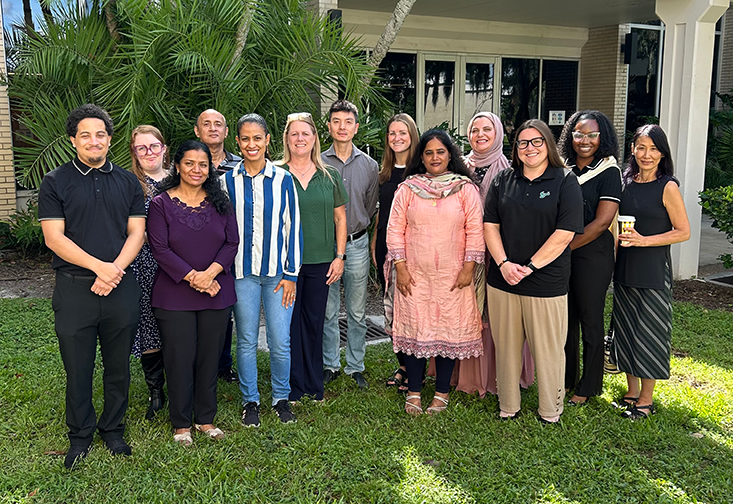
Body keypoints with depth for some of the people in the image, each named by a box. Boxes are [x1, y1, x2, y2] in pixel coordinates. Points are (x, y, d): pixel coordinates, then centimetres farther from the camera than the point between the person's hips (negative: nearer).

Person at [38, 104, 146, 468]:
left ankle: (113, 429, 28)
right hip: (74, 288, -2)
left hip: (121, 287, 2)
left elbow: (136, 232, 4)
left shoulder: (127, 182, 10)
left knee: (119, 366, 10)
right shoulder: (56, 182, 3)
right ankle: (80, 435, 25)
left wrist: (114, 270, -11)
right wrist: (99, 266, -16)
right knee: (77, 368, 7)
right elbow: (54, 237, -6)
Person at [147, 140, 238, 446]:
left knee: (210, 357, 10)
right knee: (179, 359, 3)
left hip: (217, 292, 3)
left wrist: (210, 272, -14)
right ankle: (181, 424, 20)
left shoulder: (220, 202, 8)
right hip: (174, 295, -3)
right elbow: (160, 249, -8)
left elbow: (232, 243, 2)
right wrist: (192, 277, -17)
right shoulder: (161, 203, -1)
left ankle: (206, 419, 25)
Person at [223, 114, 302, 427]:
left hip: (277, 271, 0)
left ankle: (281, 398, 23)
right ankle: (250, 401, 24)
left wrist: (291, 274, -1)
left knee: (280, 342, 1)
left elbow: (293, 227, 2)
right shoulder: (228, 181, 2)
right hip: (242, 271, 0)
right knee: (246, 341, 8)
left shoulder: (282, 179, 1)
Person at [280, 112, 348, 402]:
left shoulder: (329, 176, 7)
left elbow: (340, 217, 10)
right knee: (289, 321, 3)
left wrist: (339, 256, 3)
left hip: (320, 261, 2)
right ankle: (293, 386, 16)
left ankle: (314, 385, 23)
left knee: (314, 322, 9)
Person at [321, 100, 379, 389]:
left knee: (357, 312, 8)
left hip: (357, 245, 1)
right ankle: (330, 365, 21)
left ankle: (355, 366, 21)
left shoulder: (369, 165, 4)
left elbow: (371, 207, 12)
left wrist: (355, 229, 7)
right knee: (328, 311, 7)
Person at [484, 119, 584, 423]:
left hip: (546, 282, -3)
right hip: (502, 280, 4)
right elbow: (490, 225, 5)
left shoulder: (565, 182, -2)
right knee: (506, 346, 12)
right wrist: (504, 263, -9)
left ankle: (550, 411, 24)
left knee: (548, 349, 6)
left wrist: (529, 267, -14)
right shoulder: (503, 180, 9)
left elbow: (564, 234, -10)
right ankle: (508, 406, 27)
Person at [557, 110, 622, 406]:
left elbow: (601, 222, -14)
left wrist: (566, 247, -13)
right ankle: (567, 379, 29)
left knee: (590, 320, 5)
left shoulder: (608, 172, -7)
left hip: (593, 256, -5)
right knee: (566, 317, 13)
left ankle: (588, 387, 21)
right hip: (561, 256, 5)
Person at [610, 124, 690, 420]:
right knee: (625, 329, 12)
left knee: (649, 332, 2)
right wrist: (616, 254, 9)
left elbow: (683, 232, -8)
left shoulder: (667, 187, -9)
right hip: (624, 270, 6)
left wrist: (643, 240, -18)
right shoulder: (625, 182, 7)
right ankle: (632, 392, 27)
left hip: (653, 270, -5)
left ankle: (646, 399, 17)